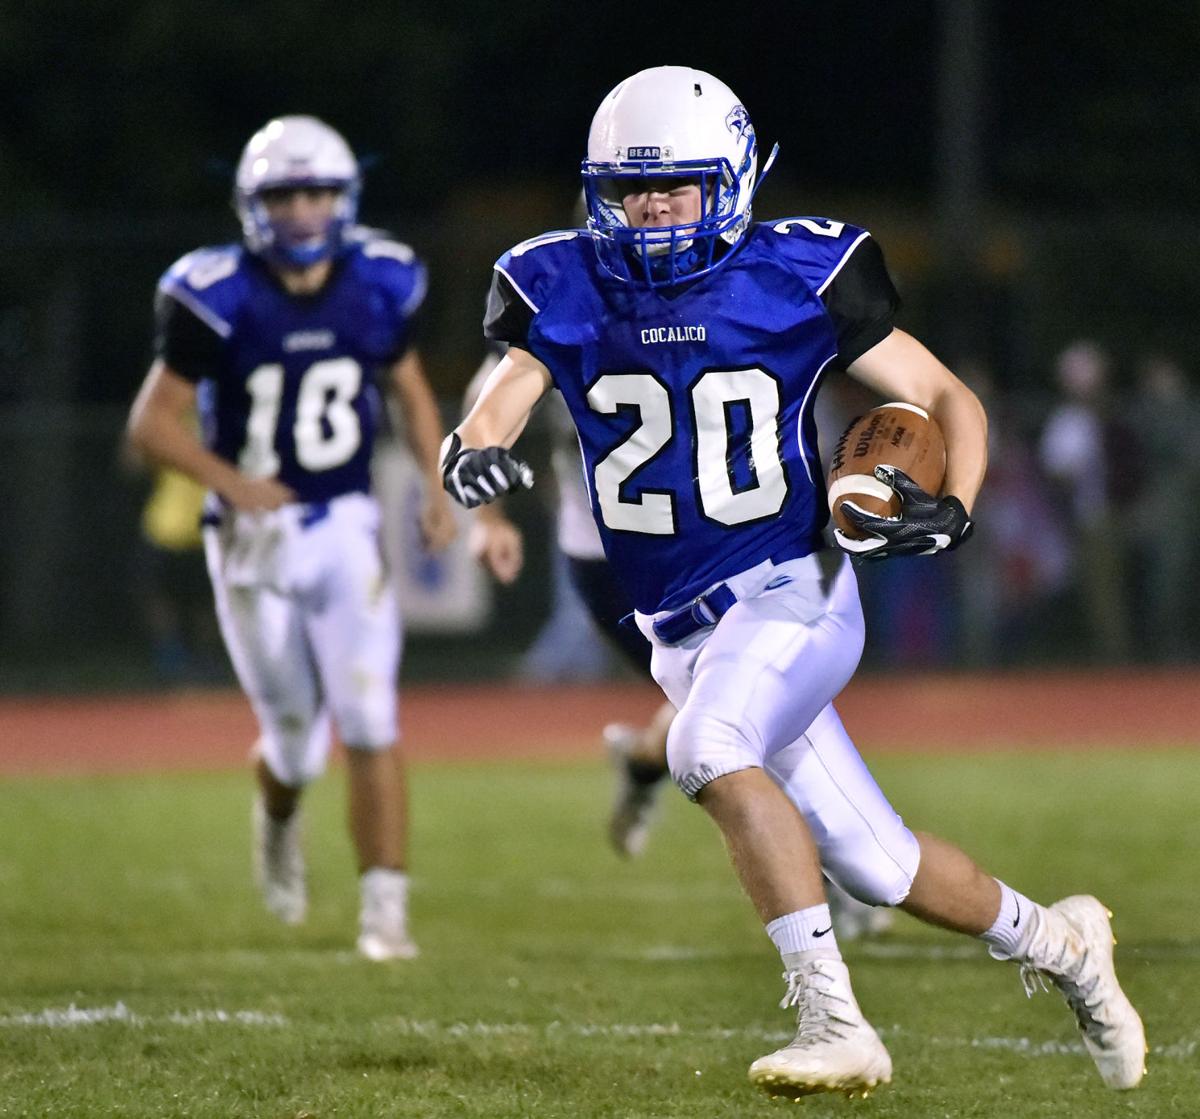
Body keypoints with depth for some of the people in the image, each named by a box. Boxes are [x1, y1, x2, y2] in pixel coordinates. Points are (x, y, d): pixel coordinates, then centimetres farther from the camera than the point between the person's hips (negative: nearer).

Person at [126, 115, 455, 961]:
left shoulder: (377, 286, -2)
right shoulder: (219, 299, -12)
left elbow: (411, 388, 15)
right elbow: (153, 420, -8)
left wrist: (437, 487, 2)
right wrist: (231, 483, -22)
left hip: (345, 526, 1)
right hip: (253, 540, -1)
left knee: (370, 723, -12)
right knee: (296, 740, 7)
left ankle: (386, 910, -7)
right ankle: (278, 813, 43)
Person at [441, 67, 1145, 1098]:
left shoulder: (796, 277, -7)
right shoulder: (567, 290, 1)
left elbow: (949, 401, -1)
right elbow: (500, 402, -9)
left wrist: (952, 510, -20)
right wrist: (472, 452, -34)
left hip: (791, 591, -4)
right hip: (679, 629, 5)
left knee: (710, 749, -34)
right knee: (876, 866, 8)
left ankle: (834, 1023, -32)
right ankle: (1055, 943, 35)